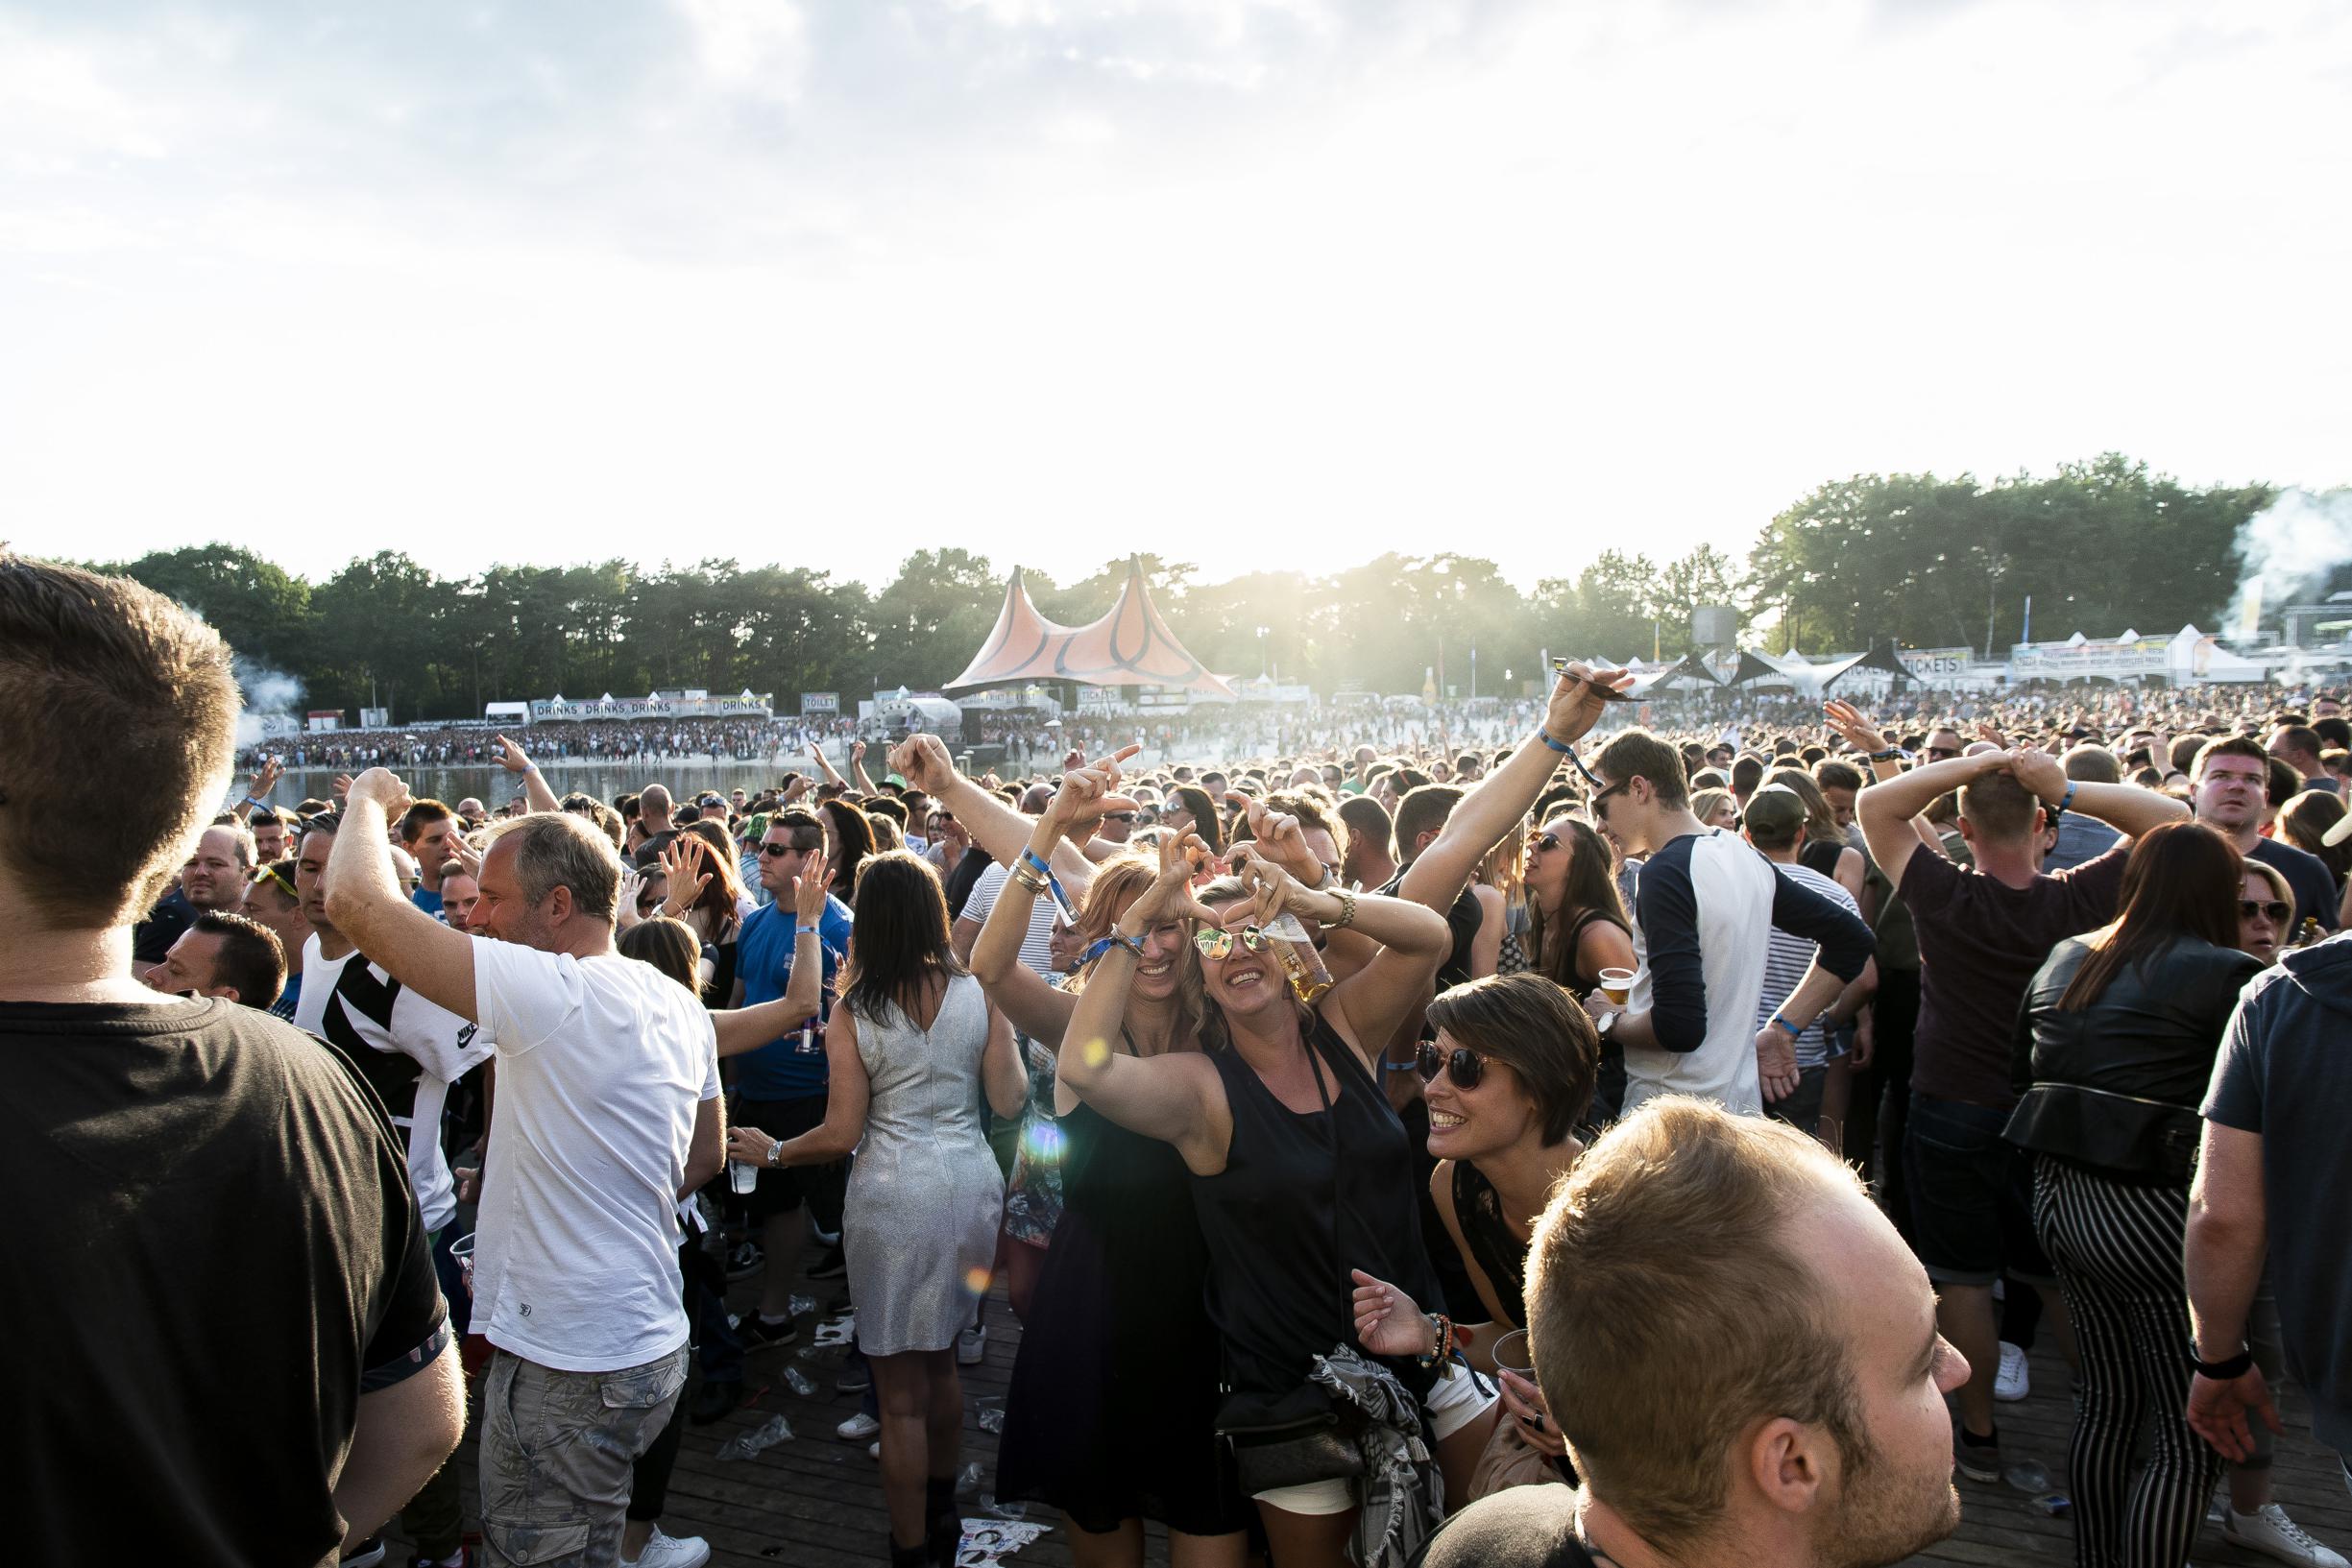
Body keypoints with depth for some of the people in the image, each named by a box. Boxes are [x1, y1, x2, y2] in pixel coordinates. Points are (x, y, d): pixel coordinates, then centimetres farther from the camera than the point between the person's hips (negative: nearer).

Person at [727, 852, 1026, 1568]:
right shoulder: (978, 993, -2)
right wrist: (1006, 1042, 16)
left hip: (894, 1195, -4)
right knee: (941, 1358, 25)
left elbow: (841, 1135, -10)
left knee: (902, 1392, 10)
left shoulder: (853, 1011, -9)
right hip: (971, 1184, 4)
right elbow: (1009, 1100, -1)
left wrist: (770, 1151, 7)